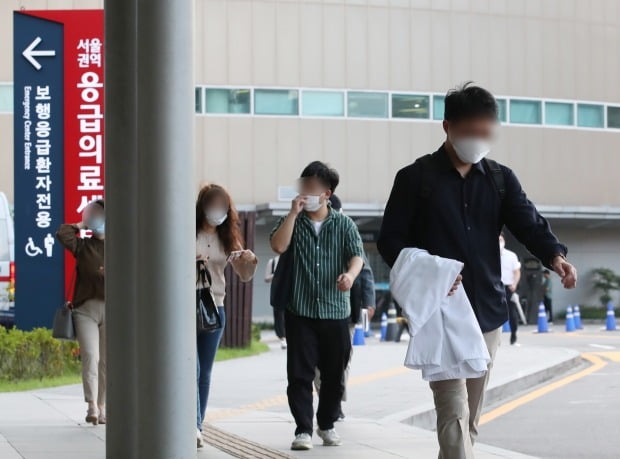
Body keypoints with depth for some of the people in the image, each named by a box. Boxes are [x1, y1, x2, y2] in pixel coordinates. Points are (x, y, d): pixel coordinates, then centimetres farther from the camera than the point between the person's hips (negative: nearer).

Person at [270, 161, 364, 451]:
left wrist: (350, 275, -28)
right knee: (300, 373, -6)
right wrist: (293, 213, -12)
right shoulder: (294, 221, 6)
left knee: (334, 373, 8)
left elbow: (356, 256, -6)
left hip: (336, 311, 0)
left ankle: (327, 425, 25)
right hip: (300, 311, 0)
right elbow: (278, 246, -10)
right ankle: (304, 430, -2)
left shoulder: (344, 224, 5)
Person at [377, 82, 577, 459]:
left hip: (488, 313, 5)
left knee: (471, 416, 13)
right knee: (454, 413, -14)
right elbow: (390, 240, -3)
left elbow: (529, 223, -6)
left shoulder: (501, 179, 8)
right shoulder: (416, 178, -3)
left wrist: (555, 256, -28)